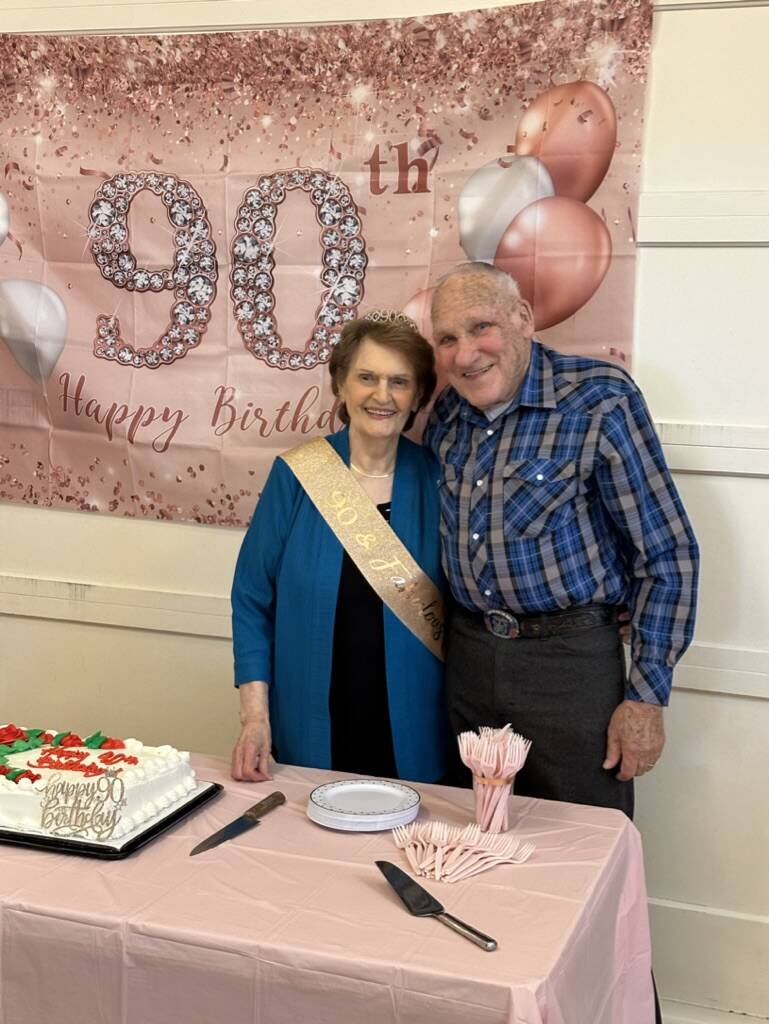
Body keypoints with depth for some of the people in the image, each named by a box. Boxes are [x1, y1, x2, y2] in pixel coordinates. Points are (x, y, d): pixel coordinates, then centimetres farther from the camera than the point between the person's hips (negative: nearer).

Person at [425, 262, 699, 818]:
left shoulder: (600, 399, -12)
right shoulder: (445, 414, 4)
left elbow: (667, 554, -10)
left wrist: (646, 696, -12)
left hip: (571, 661, -5)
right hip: (466, 656, 5)